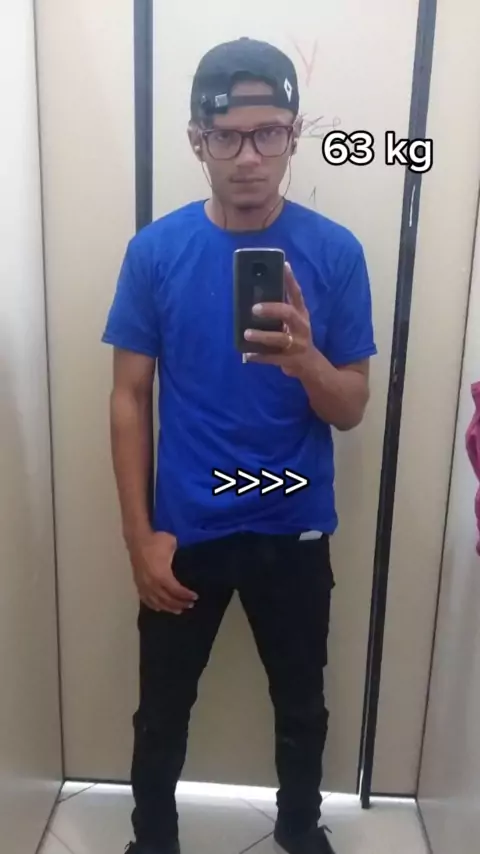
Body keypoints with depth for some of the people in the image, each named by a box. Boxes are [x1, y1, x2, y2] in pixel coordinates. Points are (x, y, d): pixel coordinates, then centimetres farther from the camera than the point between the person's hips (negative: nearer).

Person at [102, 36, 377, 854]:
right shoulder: (156, 249, -6)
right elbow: (129, 397, -3)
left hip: (294, 531, 1)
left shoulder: (334, 251, -7)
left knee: (302, 704, 21)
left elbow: (351, 409, -5)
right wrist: (140, 533, -7)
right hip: (184, 531, 0)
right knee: (162, 709, 18)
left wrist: (305, 361, -28)